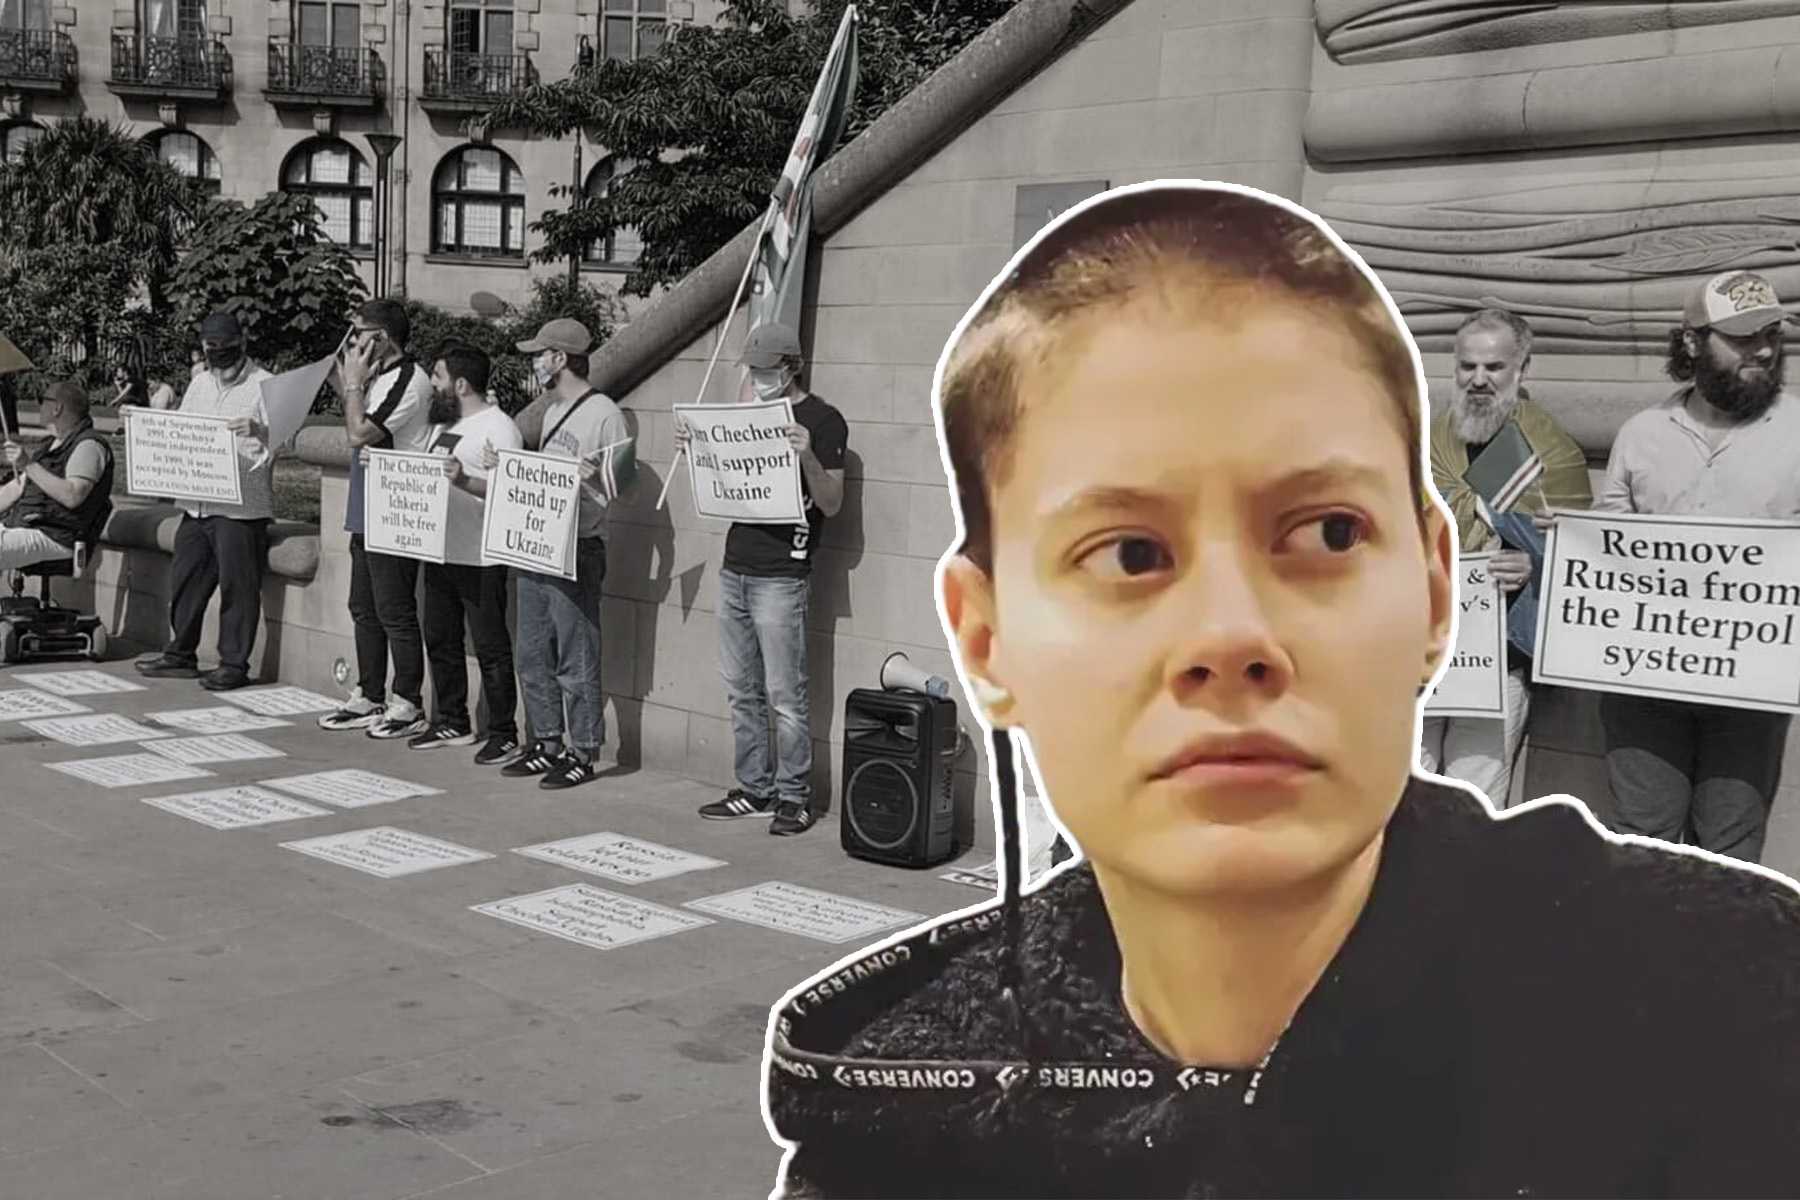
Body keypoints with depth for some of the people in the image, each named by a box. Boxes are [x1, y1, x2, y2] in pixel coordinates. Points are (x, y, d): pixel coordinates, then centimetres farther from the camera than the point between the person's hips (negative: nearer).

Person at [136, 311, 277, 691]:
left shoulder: (264, 387, -5)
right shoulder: (199, 385, 15)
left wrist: (255, 432, -30)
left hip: (241, 506, -7)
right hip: (196, 501, 7)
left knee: (237, 585, -2)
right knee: (187, 577, 13)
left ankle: (234, 663, 6)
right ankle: (180, 655, 25)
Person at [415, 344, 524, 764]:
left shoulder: (498, 427, -12)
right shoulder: (443, 422, 16)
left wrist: (464, 480, -36)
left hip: (479, 559, -9)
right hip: (439, 552, 9)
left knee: (491, 648, -3)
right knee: (440, 640, 15)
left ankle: (503, 735, 4)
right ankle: (452, 722, 28)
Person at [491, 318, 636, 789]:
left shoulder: (604, 415, -11)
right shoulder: (552, 412, 17)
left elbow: (625, 483, -13)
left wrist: (594, 479, -30)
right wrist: (504, 467, 14)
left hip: (576, 552, -9)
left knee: (576, 662, -3)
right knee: (533, 658, 13)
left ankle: (583, 753, 6)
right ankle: (547, 744, 24)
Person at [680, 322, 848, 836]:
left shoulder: (822, 420, -5)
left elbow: (831, 504, -10)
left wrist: (808, 457, -27)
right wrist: (691, 448, 6)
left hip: (780, 577, -7)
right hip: (734, 570, 7)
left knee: (785, 695, -4)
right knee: (742, 691, 10)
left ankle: (794, 797, 4)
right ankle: (755, 788, 19)